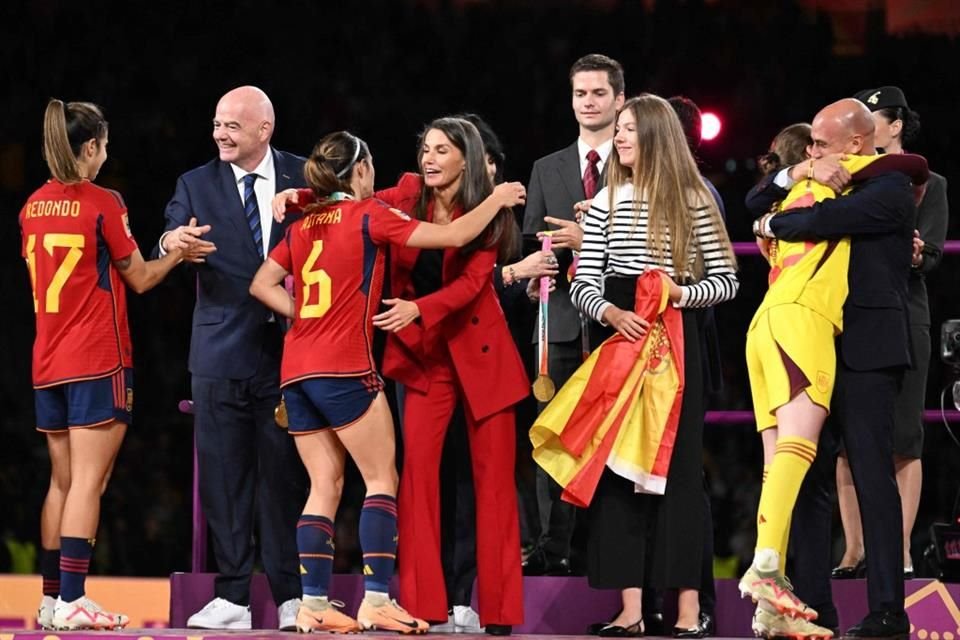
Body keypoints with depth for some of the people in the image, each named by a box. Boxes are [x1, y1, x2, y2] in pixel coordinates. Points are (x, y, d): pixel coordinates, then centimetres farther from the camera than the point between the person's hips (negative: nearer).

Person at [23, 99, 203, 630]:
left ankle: (50, 598, 13)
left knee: (61, 482, 13)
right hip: (99, 362, -7)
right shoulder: (101, 203, -11)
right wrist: (179, 251, 12)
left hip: (48, 364, 7)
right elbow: (140, 278, -3)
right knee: (88, 482, -7)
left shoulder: (33, 207, 7)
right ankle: (72, 601, -11)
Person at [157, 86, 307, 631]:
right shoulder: (196, 185, 5)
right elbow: (169, 247, -5)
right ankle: (232, 598, 6)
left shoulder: (305, 178, 3)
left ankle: (293, 597, 7)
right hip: (221, 355, 1)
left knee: (286, 474, 1)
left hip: (288, 350, -1)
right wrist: (171, 245, -28)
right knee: (224, 478, 2)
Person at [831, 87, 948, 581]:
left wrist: (915, 253, -24)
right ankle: (854, 552, 2)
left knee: (902, 441, -5)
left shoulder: (927, 186, 9)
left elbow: (931, 256, -2)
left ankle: (901, 553, -5)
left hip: (901, 319, -3)